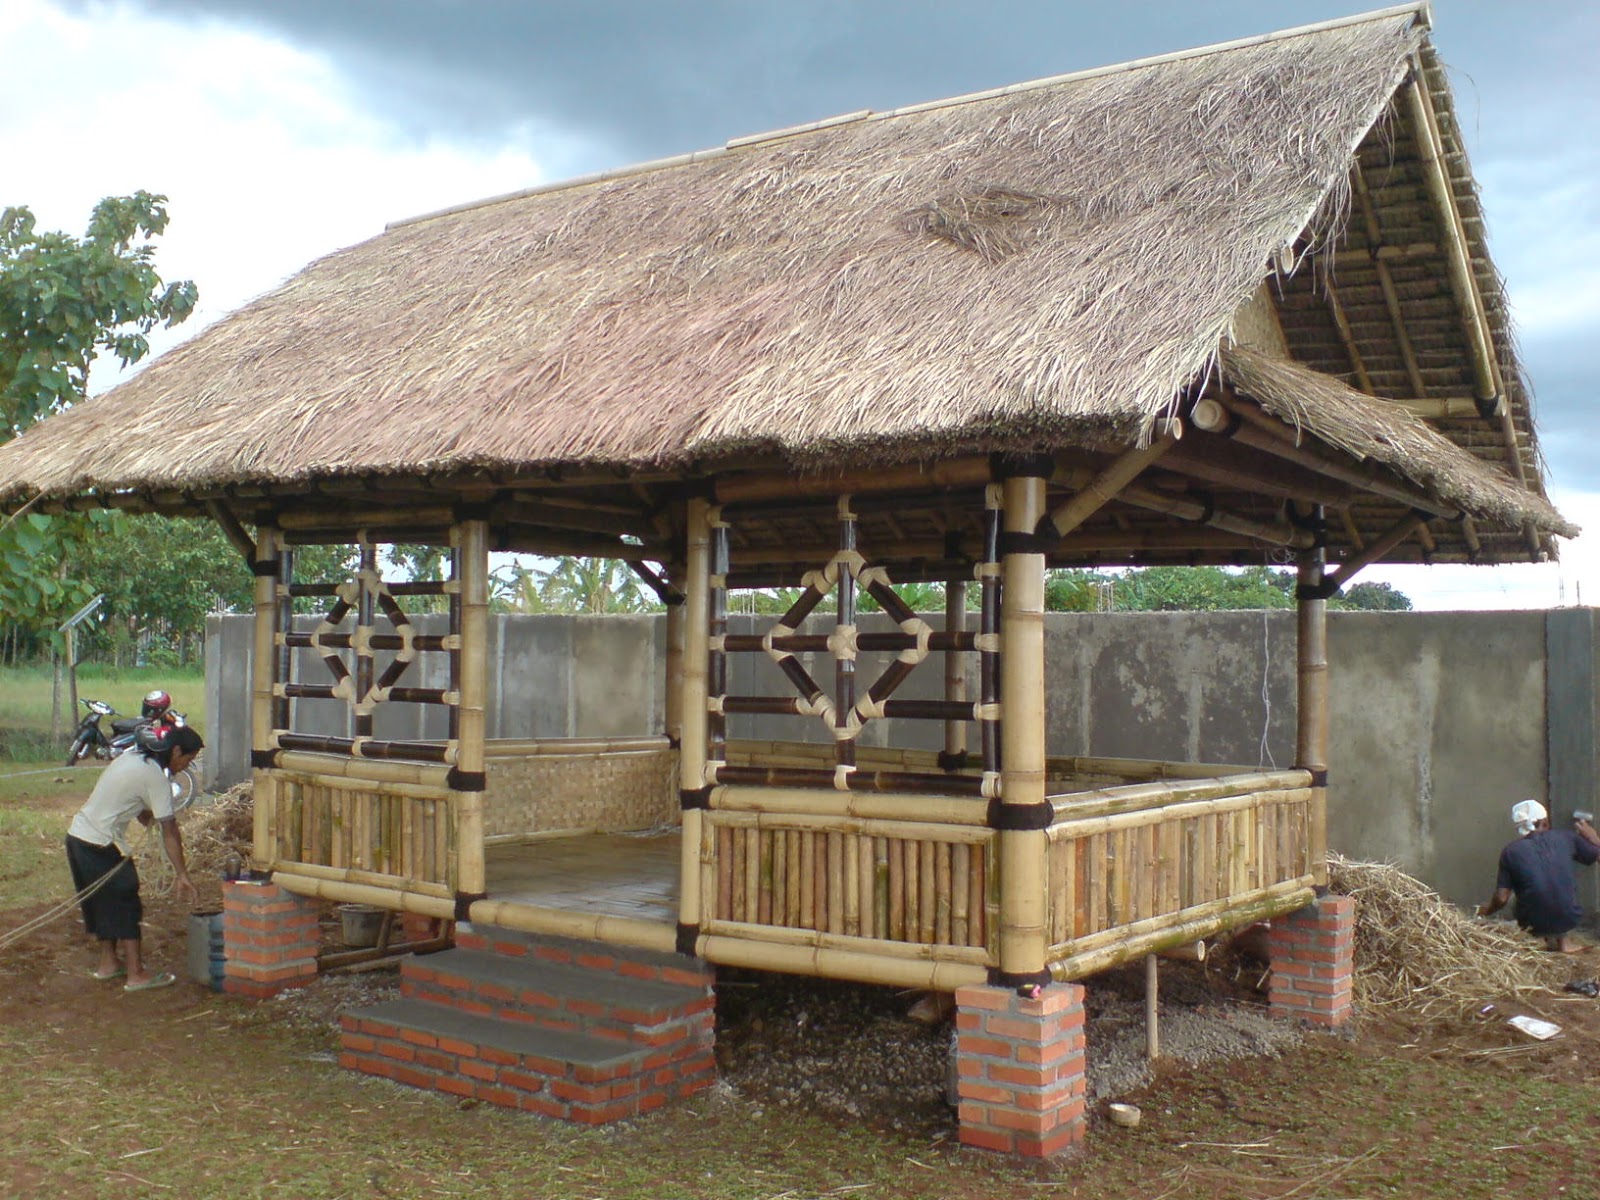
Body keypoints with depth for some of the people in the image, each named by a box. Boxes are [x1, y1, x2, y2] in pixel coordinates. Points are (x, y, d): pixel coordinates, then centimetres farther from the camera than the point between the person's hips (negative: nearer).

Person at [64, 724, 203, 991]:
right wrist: (183, 876, -13)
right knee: (125, 906, -2)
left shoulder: (133, 756, 9)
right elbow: (169, 832, -15)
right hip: (101, 846, -9)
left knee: (102, 904, 20)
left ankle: (108, 963, 31)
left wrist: (144, 814, 4)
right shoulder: (156, 777, -17)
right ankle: (136, 974, 2)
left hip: (77, 835, 9)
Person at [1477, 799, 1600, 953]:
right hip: (1569, 918, 0)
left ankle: (1549, 939, 16)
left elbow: (1501, 899, -6)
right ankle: (1564, 939, 27)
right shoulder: (1565, 837, -2)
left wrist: (1486, 910, 15)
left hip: (1535, 923, 0)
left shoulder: (1510, 852, -4)